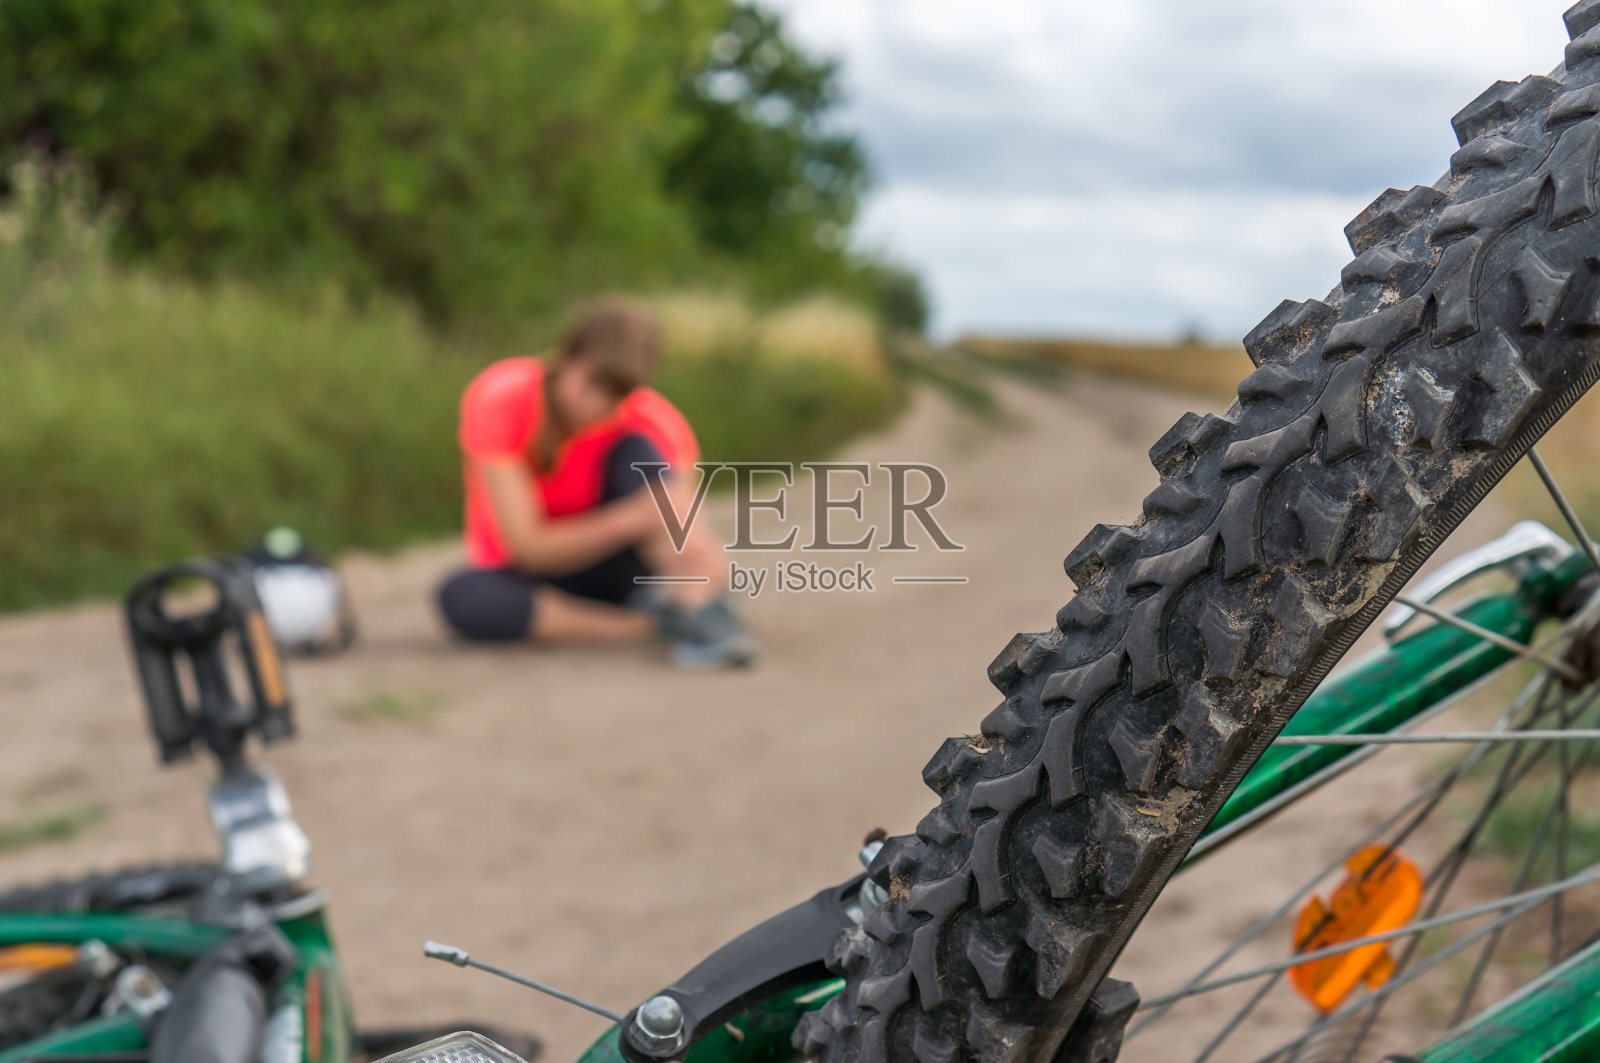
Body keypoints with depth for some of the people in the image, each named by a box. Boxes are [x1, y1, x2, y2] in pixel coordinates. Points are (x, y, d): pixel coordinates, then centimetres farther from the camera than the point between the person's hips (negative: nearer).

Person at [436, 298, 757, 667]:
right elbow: (527, 545, -26)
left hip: (605, 569, 1)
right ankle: (649, 624, -31)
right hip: (528, 575, -1)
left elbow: (686, 524, -23)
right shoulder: (499, 399, -23)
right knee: (462, 598, -36)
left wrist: (698, 554, -48)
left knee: (638, 452, -24)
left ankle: (700, 608, -35)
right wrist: (629, 519, -41)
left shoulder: (654, 423, -16)